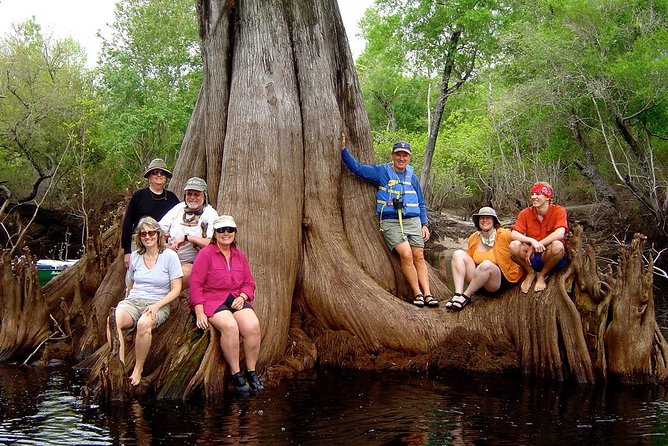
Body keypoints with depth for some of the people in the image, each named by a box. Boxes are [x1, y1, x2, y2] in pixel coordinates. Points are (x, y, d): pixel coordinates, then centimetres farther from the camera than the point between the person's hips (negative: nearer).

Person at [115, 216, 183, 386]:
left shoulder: (169, 256, -1)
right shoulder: (135, 256, 12)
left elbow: (176, 289, -4)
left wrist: (157, 306, -17)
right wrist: (127, 303, 8)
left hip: (158, 304, -4)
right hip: (133, 301, 4)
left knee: (144, 324, -39)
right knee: (113, 321, -31)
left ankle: (138, 370, -22)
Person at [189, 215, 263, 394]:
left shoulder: (239, 255, 15)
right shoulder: (205, 254, -2)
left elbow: (249, 283, 18)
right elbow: (196, 284, -7)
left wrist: (242, 297, -4)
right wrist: (200, 313, -15)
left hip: (237, 300, 5)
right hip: (212, 300, -5)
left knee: (253, 326, -24)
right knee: (230, 326, -33)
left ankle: (251, 372, -10)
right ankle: (236, 374, -20)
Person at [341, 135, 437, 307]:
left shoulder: (412, 177, 15)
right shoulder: (382, 172, 5)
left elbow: (421, 204, 20)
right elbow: (357, 167, -2)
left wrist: (424, 225, 13)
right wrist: (344, 149, -11)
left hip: (412, 221, 4)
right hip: (391, 222, -4)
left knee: (419, 257, -3)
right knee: (406, 255, -19)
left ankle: (427, 294, -3)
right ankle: (417, 294, -11)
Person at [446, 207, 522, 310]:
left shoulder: (503, 235, -8)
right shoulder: (473, 238, 8)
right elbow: (469, 259, 18)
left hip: (501, 279, -6)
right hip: (478, 282, 6)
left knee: (486, 265, -37)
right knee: (458, 254, -10)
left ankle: (466, 296, -20)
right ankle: (458, 294, -27)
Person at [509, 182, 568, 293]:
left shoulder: (558, 211, -9)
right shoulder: (525, 213, -2)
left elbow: (559, 234, -25)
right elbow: (514, 235, -14)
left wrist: (535, 247, -27)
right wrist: (532, 241, -33)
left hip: (550, 258, -2)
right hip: (531, 258, 2)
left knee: (557, 245, -34)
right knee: (514, 245, -27)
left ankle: (542, 275, -6)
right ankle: (531, 273, 1)